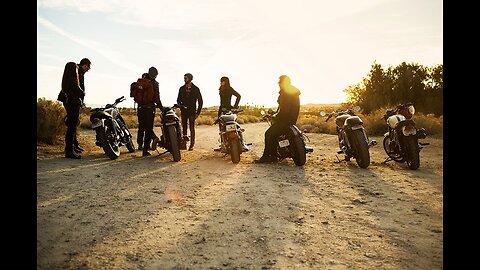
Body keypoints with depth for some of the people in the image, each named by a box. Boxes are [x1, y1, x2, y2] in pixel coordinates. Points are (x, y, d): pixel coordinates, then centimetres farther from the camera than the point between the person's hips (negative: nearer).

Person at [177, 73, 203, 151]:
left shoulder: (195, 89, 1)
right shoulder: (181, 88, 10)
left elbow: (200, 101, 2)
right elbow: (178, 100, 16)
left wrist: (198, 112, -2)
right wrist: (180, 107, 1)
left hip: (192, 111, -3)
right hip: (184, 111, 3)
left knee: (192, 128, -3)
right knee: (184, 127, 0)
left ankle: (192, 145, 1)